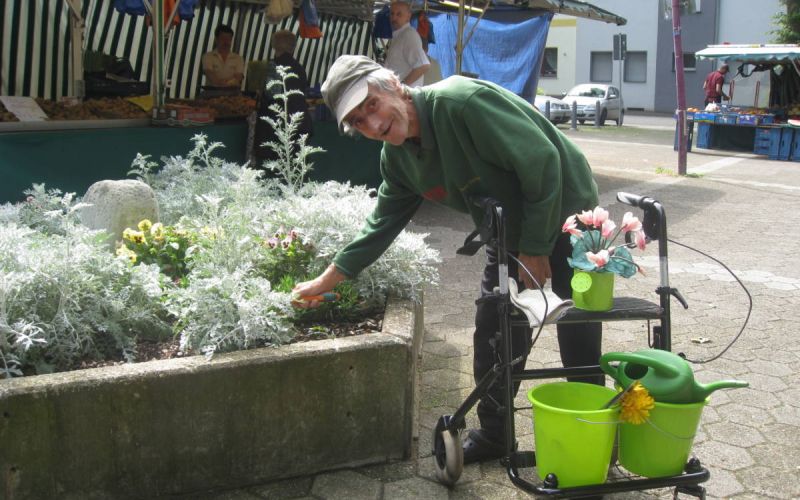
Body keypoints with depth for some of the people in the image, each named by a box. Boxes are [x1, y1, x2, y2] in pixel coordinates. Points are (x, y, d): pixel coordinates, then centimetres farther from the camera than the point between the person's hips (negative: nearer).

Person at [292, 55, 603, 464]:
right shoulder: (397, 157, -4)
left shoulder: (460, 101, -31)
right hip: (509, 233, 7)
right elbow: (383, 223, 8)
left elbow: (542, 161, -29)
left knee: (579, 336, -1)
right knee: (494, 332, 8)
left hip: (564, 215, -7)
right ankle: (493, 433, 25)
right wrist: (327, 279, 8)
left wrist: (535, 248, -22)